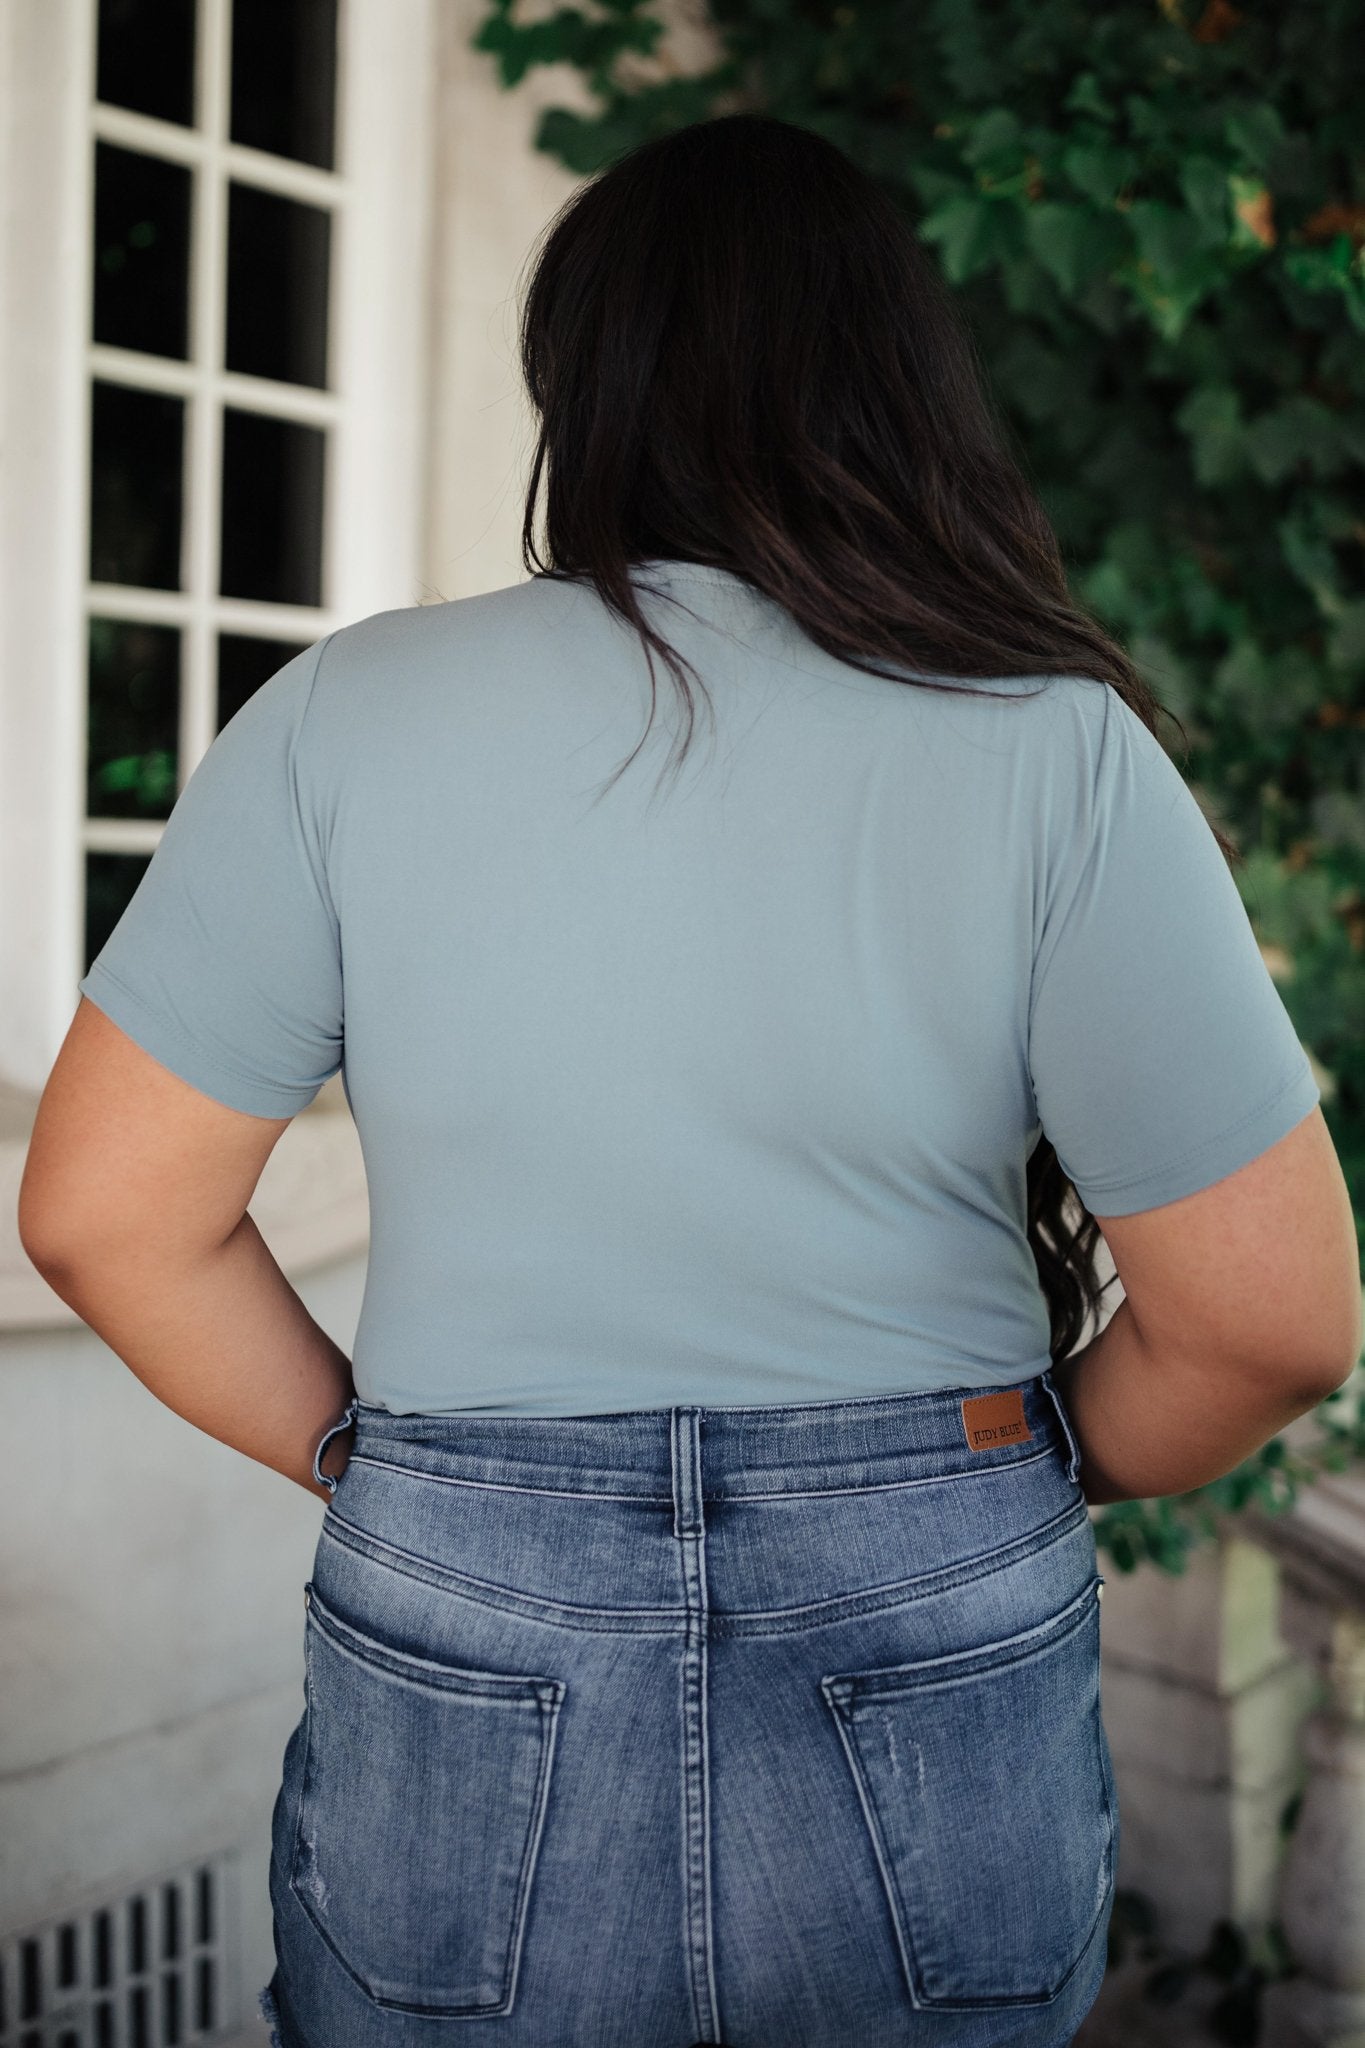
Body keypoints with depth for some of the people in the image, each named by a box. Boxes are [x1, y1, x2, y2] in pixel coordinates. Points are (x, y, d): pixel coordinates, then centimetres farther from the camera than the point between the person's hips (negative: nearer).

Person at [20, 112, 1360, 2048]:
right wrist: (1042, 1475, 7)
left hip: (457, 1698, 1)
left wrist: (366, 1454, 7)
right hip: (940, 1745, 0)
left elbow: (104, 1214, -6)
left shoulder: (344, 718, -8)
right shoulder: (1059, 751, -11)